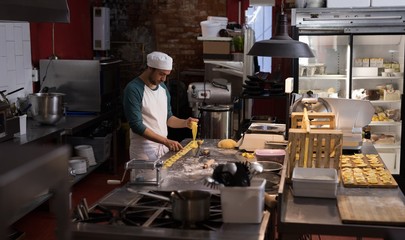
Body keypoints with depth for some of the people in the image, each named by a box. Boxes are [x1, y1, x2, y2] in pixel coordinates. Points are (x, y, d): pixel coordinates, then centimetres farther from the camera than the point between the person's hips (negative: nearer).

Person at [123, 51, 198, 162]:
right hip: (144, 151, -7)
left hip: (163, 148, 7)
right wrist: (166, 141, -25)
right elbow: (136, 125, -20)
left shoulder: (163, 87, 8)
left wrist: (185, 123, -4)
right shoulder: (133, 89, -15)